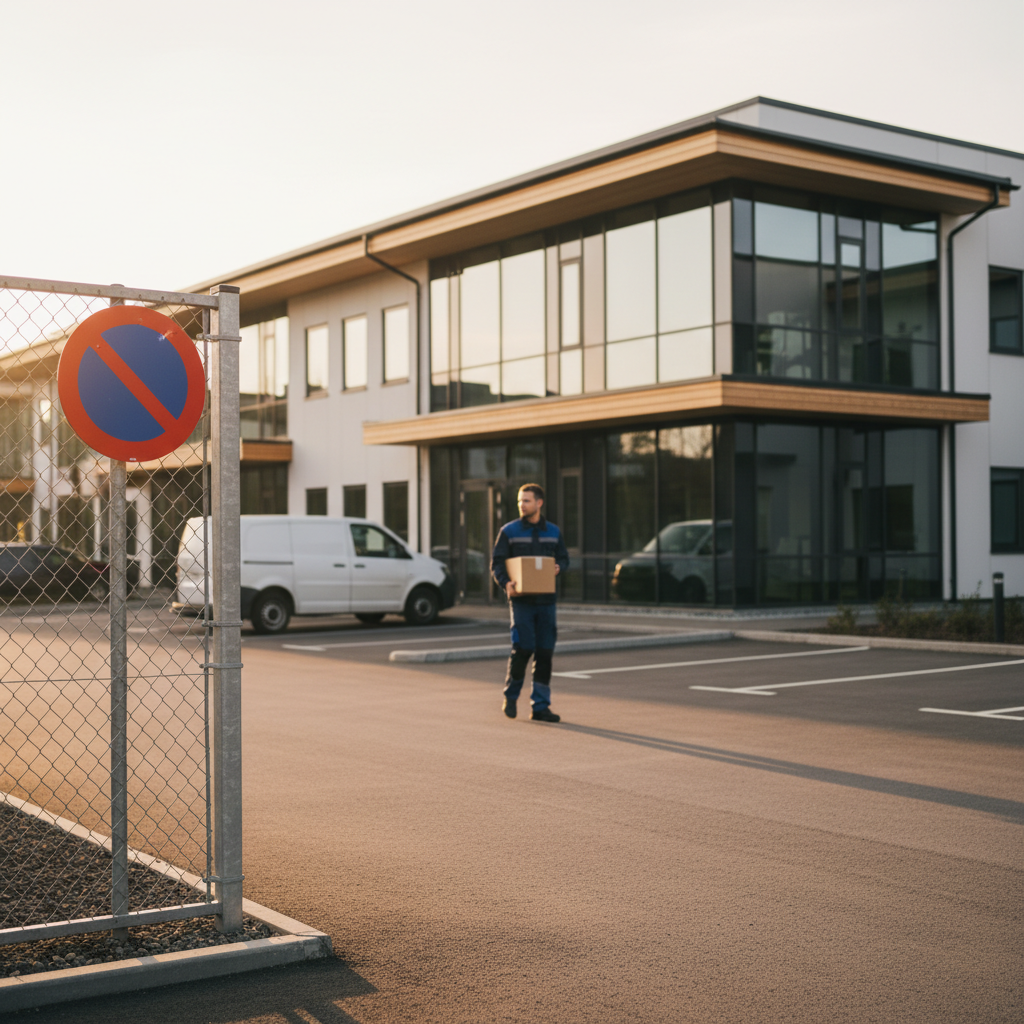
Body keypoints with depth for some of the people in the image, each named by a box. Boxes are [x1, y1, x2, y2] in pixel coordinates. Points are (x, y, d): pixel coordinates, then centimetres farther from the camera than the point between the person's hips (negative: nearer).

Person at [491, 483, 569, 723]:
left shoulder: (553, 532, 10)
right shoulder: (509, 531, 1)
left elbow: (564, 558, 18)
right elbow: (496, 563, 0)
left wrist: (558, 567, -6)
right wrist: (505, 583, -18)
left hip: (546, 600, 3)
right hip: (521, 600, -3)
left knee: (544, 653, 1)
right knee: (523, 649, -10)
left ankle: (540, 707, 8)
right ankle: (510, 696, 13)